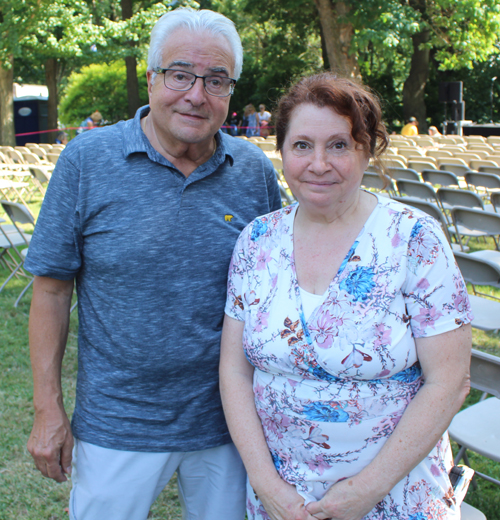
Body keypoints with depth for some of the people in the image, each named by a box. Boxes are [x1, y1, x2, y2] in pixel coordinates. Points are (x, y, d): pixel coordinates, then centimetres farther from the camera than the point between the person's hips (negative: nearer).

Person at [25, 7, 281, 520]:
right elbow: (52, 288, -7)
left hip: (225, 419, 3)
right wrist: (48, 408, -7)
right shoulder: (87, 159, -10)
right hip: (117, 425, -2)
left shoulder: (255, 171, -3)